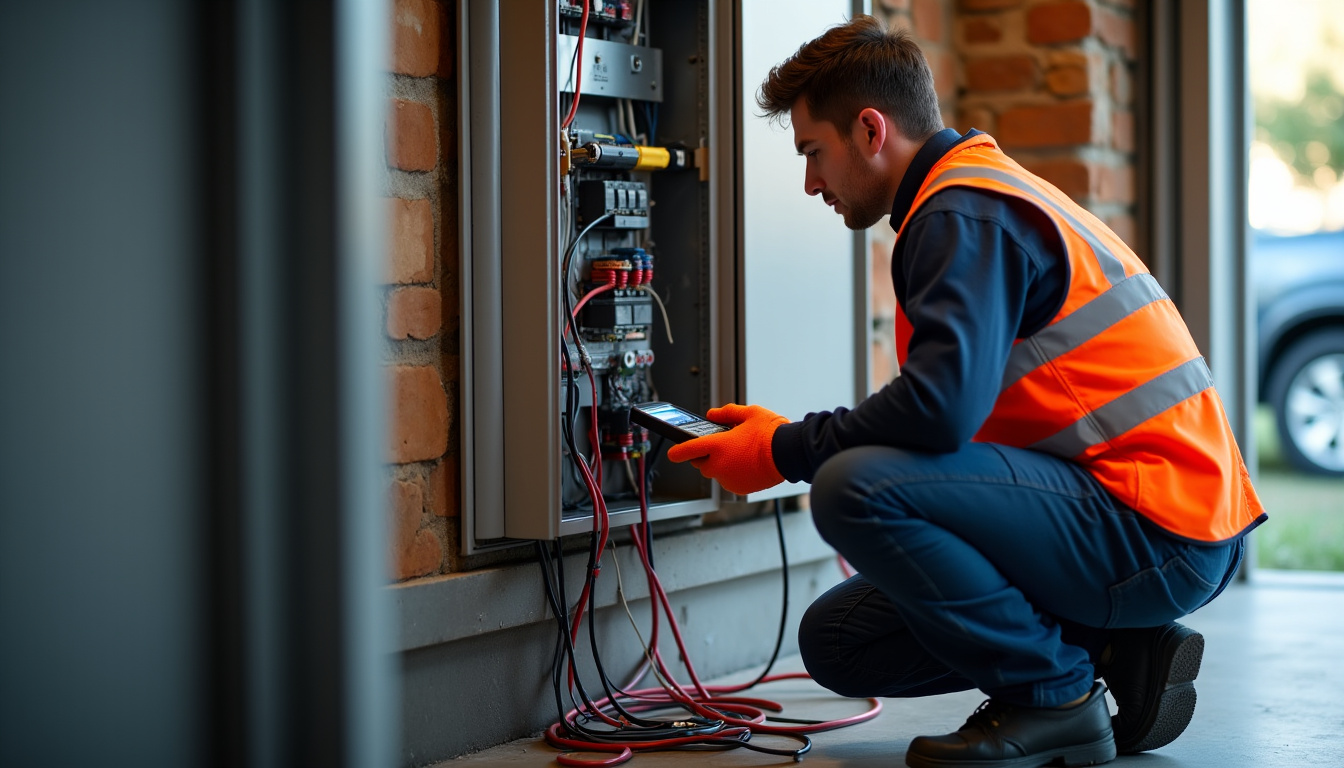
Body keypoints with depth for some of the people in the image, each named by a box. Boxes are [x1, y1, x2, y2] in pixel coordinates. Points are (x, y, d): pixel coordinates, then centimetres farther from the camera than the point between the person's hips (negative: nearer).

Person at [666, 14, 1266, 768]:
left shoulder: (967, 213, -13)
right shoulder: (985, 196, 20)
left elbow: (941, 408, -26)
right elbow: (961, 408, 18)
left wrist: (784, 451, -12)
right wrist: (795, 440, 11)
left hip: (1161, 531, -10)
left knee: (853, 487, -26)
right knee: (837, 640, 9)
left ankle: (1054, 694, -10)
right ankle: (1115, 654, 9)